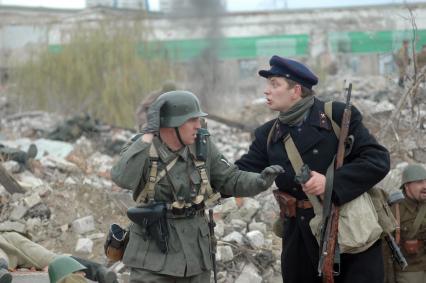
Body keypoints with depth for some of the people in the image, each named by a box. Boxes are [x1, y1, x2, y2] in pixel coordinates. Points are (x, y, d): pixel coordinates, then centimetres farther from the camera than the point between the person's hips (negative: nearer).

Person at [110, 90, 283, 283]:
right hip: (153, 254, -4)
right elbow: (123, 178, -32)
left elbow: (231, 180, 4)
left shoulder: (202, 147, -2)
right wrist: (148, 133, -29)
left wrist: (261, 181, -16)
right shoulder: (141, 149, -12)